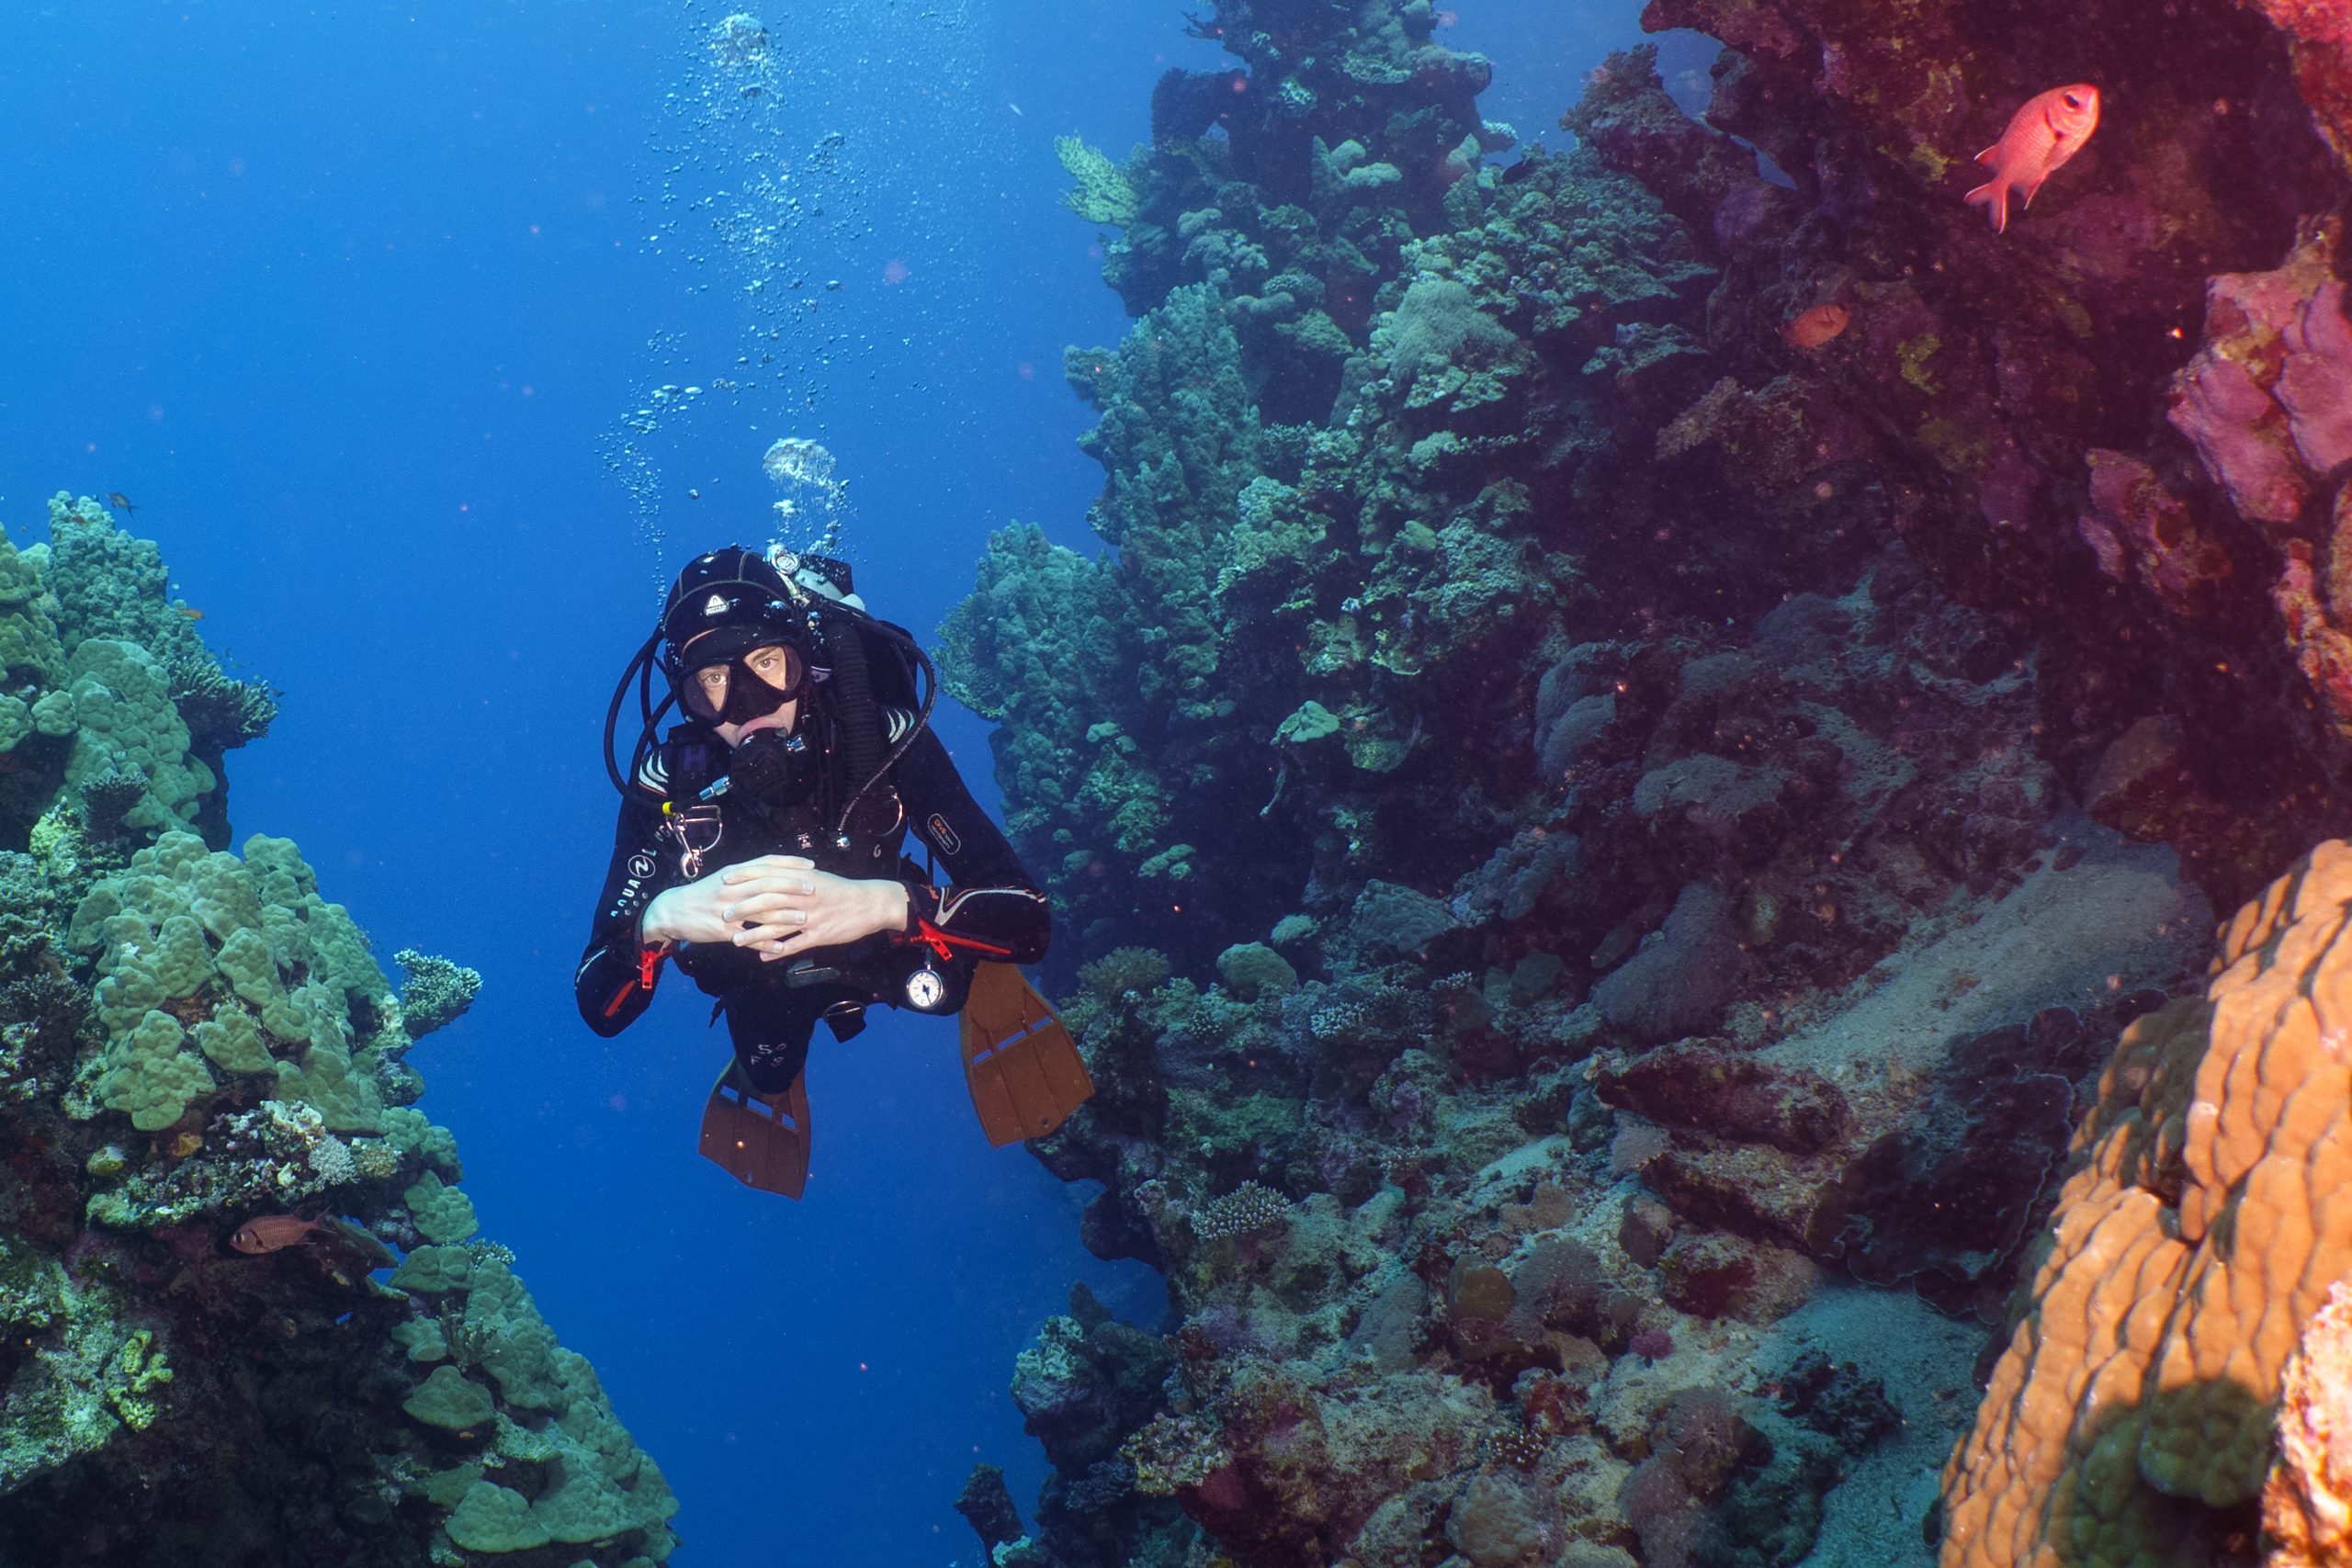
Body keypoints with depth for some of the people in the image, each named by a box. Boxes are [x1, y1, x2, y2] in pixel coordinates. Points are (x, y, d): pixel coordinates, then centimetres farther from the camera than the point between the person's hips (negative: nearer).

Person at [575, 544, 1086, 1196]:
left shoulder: (887, 740, -37)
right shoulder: (665, 787, -34)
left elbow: (1029, 921, -40)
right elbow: (599, 1007, -32)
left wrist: (885, 904, -59)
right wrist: (661, 918, -55)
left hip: (885, 944, 0)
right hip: (762, 974, 0)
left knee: (941, 981, -18)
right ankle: (765, 1082, 40)